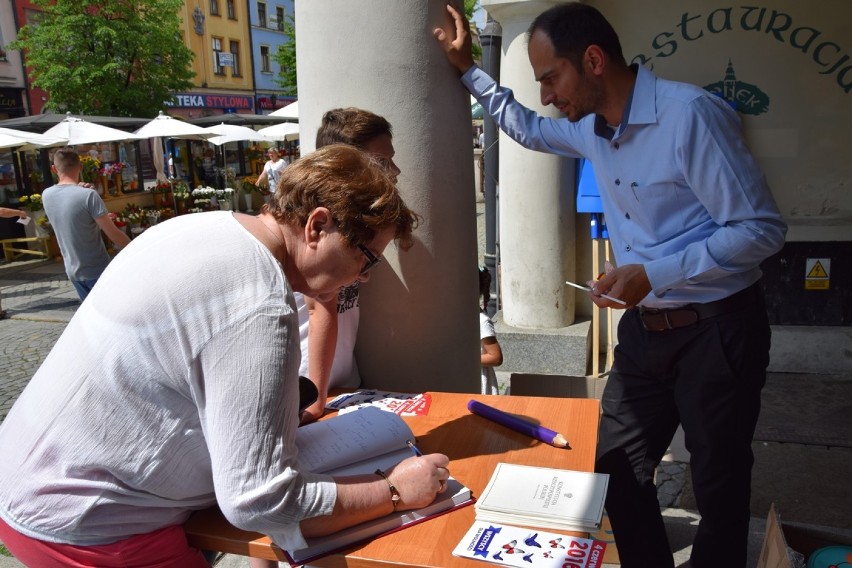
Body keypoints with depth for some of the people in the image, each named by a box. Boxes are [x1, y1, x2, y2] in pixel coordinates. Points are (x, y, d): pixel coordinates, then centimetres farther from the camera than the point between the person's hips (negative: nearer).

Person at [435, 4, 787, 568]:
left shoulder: (689, 113, -20)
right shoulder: (591, 128, 5)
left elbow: (762, 228, -19)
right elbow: (529, 128, 26)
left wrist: (654, 275, -25)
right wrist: (468, 69, 22)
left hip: (716, 331, -7)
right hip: (646, 328, 7)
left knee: (720, 489, 9)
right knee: (616, 472, 14)